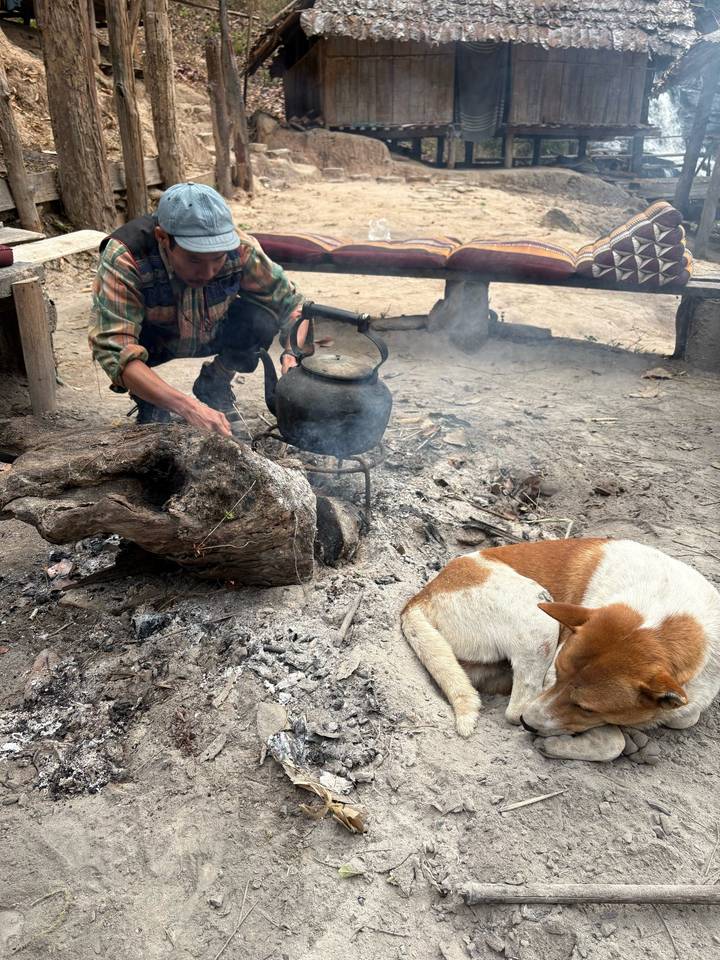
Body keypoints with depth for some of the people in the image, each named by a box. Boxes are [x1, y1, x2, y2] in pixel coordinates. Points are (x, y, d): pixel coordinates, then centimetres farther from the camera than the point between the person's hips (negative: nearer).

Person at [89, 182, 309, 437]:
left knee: (262, 322, -27)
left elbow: (292, 304, -17)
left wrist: (293, 354, -39)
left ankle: (214, 385, 4)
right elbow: (114, 352, -45)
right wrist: (188, 407, -57)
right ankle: (149, 405, 0)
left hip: (212, 334, 2)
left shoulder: (239, 249, -29)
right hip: (152, 339, -2)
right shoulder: (124, 259, -37)